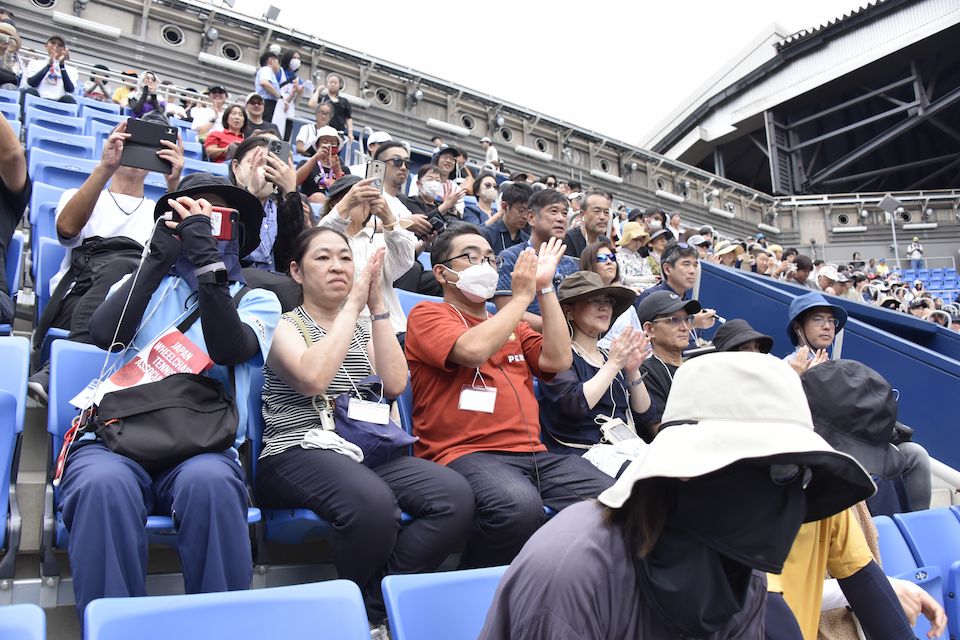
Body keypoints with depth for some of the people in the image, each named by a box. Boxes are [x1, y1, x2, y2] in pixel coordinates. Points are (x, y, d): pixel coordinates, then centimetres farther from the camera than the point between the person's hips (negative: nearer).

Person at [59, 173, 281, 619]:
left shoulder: (256, 298, 16)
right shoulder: (147, 282, 23)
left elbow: (227, 349, -8)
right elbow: (105, 335, 0)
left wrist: (205, 255, -11)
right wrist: (159, 257, 0)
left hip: (203, 445, -1)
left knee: (210, 480, -36)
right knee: (103, 483, -34)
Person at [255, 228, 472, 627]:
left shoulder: (365, 328, 20)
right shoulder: (285, 325, 5)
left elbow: (395, 385, 1)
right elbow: (311, 379, -17)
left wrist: (377, 306, -3)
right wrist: (353, 304, -12)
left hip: (367, 452, 5)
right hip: (297, 456, -5)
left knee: (456, 496, -23)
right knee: (372, 501, -38)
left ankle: (373, 603, -11)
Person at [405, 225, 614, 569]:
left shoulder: (512, 324, 26)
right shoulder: (427, 315, 7)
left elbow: (558, 359, 10)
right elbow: (474, 350, -13)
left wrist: (544, 287, 10)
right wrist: (522, 296, -1)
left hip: (534, 454, 6)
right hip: (466, 454, -6)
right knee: (519, 506, -37)